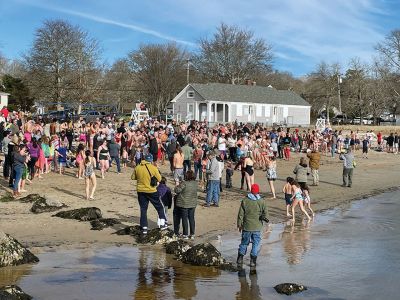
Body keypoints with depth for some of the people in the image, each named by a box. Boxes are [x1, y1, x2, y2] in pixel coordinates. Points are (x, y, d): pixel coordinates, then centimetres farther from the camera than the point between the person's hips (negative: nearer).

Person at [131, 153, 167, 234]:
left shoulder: (137, 168, -3)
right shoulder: (153, 168, -13)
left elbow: (133, 177, 8)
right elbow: (159, 179, -6)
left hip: (141, 191, 3)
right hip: (151, 191, -3)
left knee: (143, 210, 9)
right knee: (159, 207, 15)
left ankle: (144, 228, 9)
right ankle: (162, 224, 16)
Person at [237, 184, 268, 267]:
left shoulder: (245, 201, -4)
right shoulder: (261, 202, -6)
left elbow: (240, 214, 0)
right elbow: (265, 214, -8)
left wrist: (239, 224, 8)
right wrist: (262, 218, 11)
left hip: (246, 226, 1)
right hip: (257, 227, -1)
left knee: (244, 242, 15)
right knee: (256, 243, 8)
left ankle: (240, 258, 17)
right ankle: (253, 260, 7)